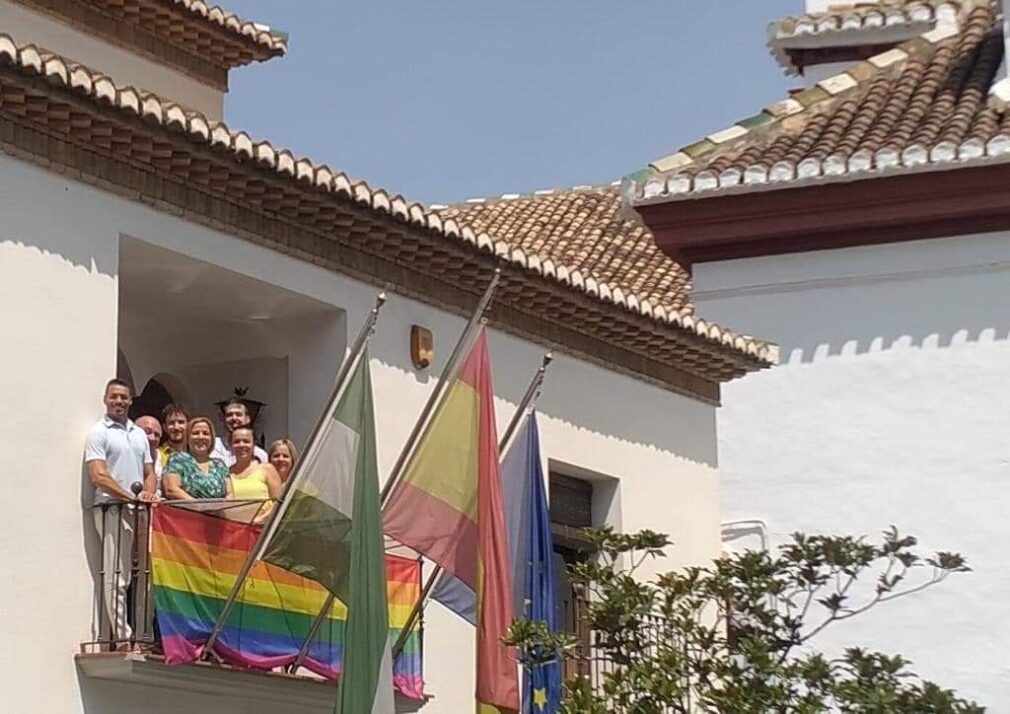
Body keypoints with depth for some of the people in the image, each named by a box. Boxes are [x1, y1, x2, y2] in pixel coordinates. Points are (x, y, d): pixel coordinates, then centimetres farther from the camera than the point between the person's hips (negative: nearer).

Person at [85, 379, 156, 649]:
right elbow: (98, 476, -9)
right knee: (116, 577, -9)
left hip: (140, 511, 6)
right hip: (112, 508, -6)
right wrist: (130, 497, -16)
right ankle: (122, 638, -12)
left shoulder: (139, 434, 20)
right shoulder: (99, 432, 0)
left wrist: (148, 492, 0)